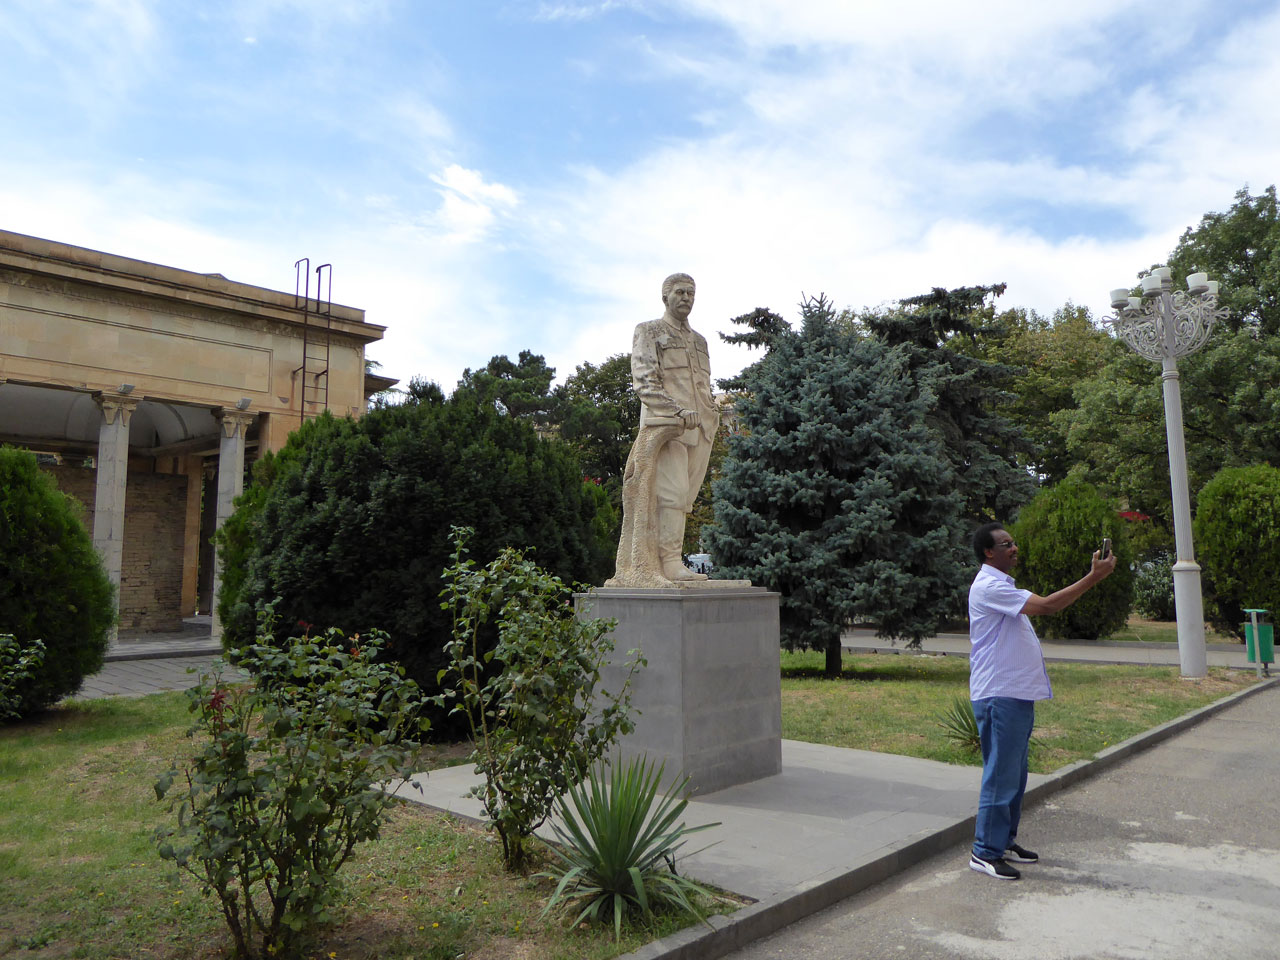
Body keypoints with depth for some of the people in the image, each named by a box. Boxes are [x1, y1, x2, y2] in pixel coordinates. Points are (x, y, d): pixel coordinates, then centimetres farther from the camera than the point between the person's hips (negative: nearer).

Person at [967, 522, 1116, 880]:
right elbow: (1047, 605, -24)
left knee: (1015, 774, 17)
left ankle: (1004, 841, 28)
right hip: (999, 696, -11)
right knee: (1000, 775, -5)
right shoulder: (988, 586, -17)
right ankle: (985, 852, 3)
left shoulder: (1001, 585, 19)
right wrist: (1093, 577, -22)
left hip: (1017, 694, 11)